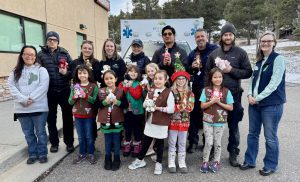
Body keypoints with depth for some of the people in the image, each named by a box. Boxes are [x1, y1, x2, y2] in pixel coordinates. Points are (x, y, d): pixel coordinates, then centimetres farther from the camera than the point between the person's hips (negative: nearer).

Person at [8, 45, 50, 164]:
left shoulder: (41, 70, 1)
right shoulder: (16, 71, 10)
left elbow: (43, 86, -11)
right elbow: (12, 87, -2)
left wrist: (31, 98, -18)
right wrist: (24, 99, -16)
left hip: (39, 108, -3)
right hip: (22, 109, 3)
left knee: (40, 132, 6)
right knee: (28, 133, 13)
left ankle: (42, 154, 21)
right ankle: (32, 154, 28)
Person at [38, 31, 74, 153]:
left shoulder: (64, 53, 4)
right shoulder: (41, 54, 3)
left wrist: (66, 73, -17)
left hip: (64, 90, 0)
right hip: (49, 91, 0)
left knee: (67, 117, 7)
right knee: (51, 118, 11)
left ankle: (69, 142, 22)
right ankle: (54, 143, 27)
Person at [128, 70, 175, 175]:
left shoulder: (168, 93, -12)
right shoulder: (150, 92, 7)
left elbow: (171, 109, -18)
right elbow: (144, 105, 15)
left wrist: (158, 108, -20)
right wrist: (147, 103, -8)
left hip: (161, 123, -5)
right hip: (150, 121, 5)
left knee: (159, 143, 10)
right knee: (145, 142, 16)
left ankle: (159, 163, 28)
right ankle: (140, 160, 34)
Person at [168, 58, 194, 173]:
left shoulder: (190, 93, 3)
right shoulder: (171, 92, -3)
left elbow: (190, 107, -7)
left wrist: (176, 106, -14)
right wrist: (181, 106, -13)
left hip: (184, 121, 2)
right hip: (173, 120, -2)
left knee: (182, 143, 13)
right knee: (172, 143, 7)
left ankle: (182, 163, 23)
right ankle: (171, 163, 17)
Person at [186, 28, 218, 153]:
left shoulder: (215, 49, -3)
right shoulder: (192, 54, 15)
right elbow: (187, 71, 20)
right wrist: (192, 67, -2)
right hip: (197, 88, 5)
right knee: (194, 114, 8)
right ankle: (192, 141, 23)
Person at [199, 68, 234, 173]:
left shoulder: (226, 91, -3)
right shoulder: (206, 90, -3)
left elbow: (231, 107, -3)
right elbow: (202, 106, -4)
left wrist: (219, 103, -14)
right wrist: (212, 101, -18)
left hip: (220, 122, 1)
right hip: (208, 121, 0)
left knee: (217, 143, 12)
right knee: (208, 143, 1)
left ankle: (216, 162, 28)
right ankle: (205, 162, 18)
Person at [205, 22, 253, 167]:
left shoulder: (240, 53, 2)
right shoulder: (214, 53, 7)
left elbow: (248, 72, -1)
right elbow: (207, 71, 12)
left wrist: (231, 70, -13)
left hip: (233, 94, -1)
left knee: (233, 126, 9)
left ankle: (233, 153, 24)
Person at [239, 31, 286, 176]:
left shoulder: (278, 59, -8)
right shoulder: (259, 61, 12)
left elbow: (274, 83, -16)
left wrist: (258, 98, -16)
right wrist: (250, 95, -5)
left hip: (272, 104, -6)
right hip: (255, 103, 6)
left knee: (270, 137, 4)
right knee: (252, 133, 13)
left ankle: (270, 165, 23)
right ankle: (250, 161, 28)